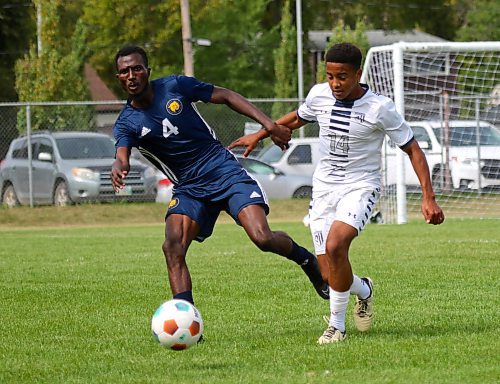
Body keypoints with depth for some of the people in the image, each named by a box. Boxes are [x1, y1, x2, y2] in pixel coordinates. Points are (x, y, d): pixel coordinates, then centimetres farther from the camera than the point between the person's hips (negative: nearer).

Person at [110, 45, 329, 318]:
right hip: (188, 189, 2)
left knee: (262, 238, -18)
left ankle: (305, 259, 13)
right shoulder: (126, 123, -3)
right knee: (173, 247, -23)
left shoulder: (175, 86, -4)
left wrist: (267, 123, -7)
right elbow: (123, 155, -22)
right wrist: (118, 168, -48)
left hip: (225, 172, -2)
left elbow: (226, 96, 4)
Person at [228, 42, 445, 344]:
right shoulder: (319, 95, -2)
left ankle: (337, 326, -12)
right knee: (330, 276, -5)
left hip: (361, 187, -4)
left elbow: (413, 150, -8)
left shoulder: (380, 108, -14)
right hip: (324, 186, 4)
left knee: (335, 246, -30)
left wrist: (428, 198, -14)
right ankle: (363, 290, 32)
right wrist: (260, 135, 24)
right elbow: (299, 117, 22)